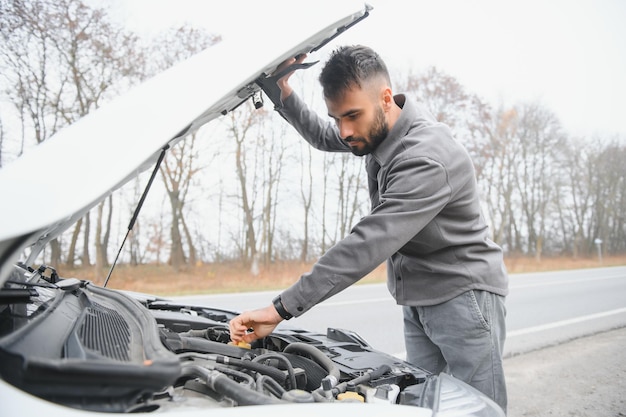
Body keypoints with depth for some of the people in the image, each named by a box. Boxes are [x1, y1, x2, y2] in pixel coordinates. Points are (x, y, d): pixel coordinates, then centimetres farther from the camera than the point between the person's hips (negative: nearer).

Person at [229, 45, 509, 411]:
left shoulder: (427, 158, -29)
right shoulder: (376, 129, 0)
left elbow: (367, 246, -35)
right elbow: (321, 137, 19)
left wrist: (281, 309, -35)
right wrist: (284, 94, 0)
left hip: (463, 296, -8)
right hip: (417, 303, 8)